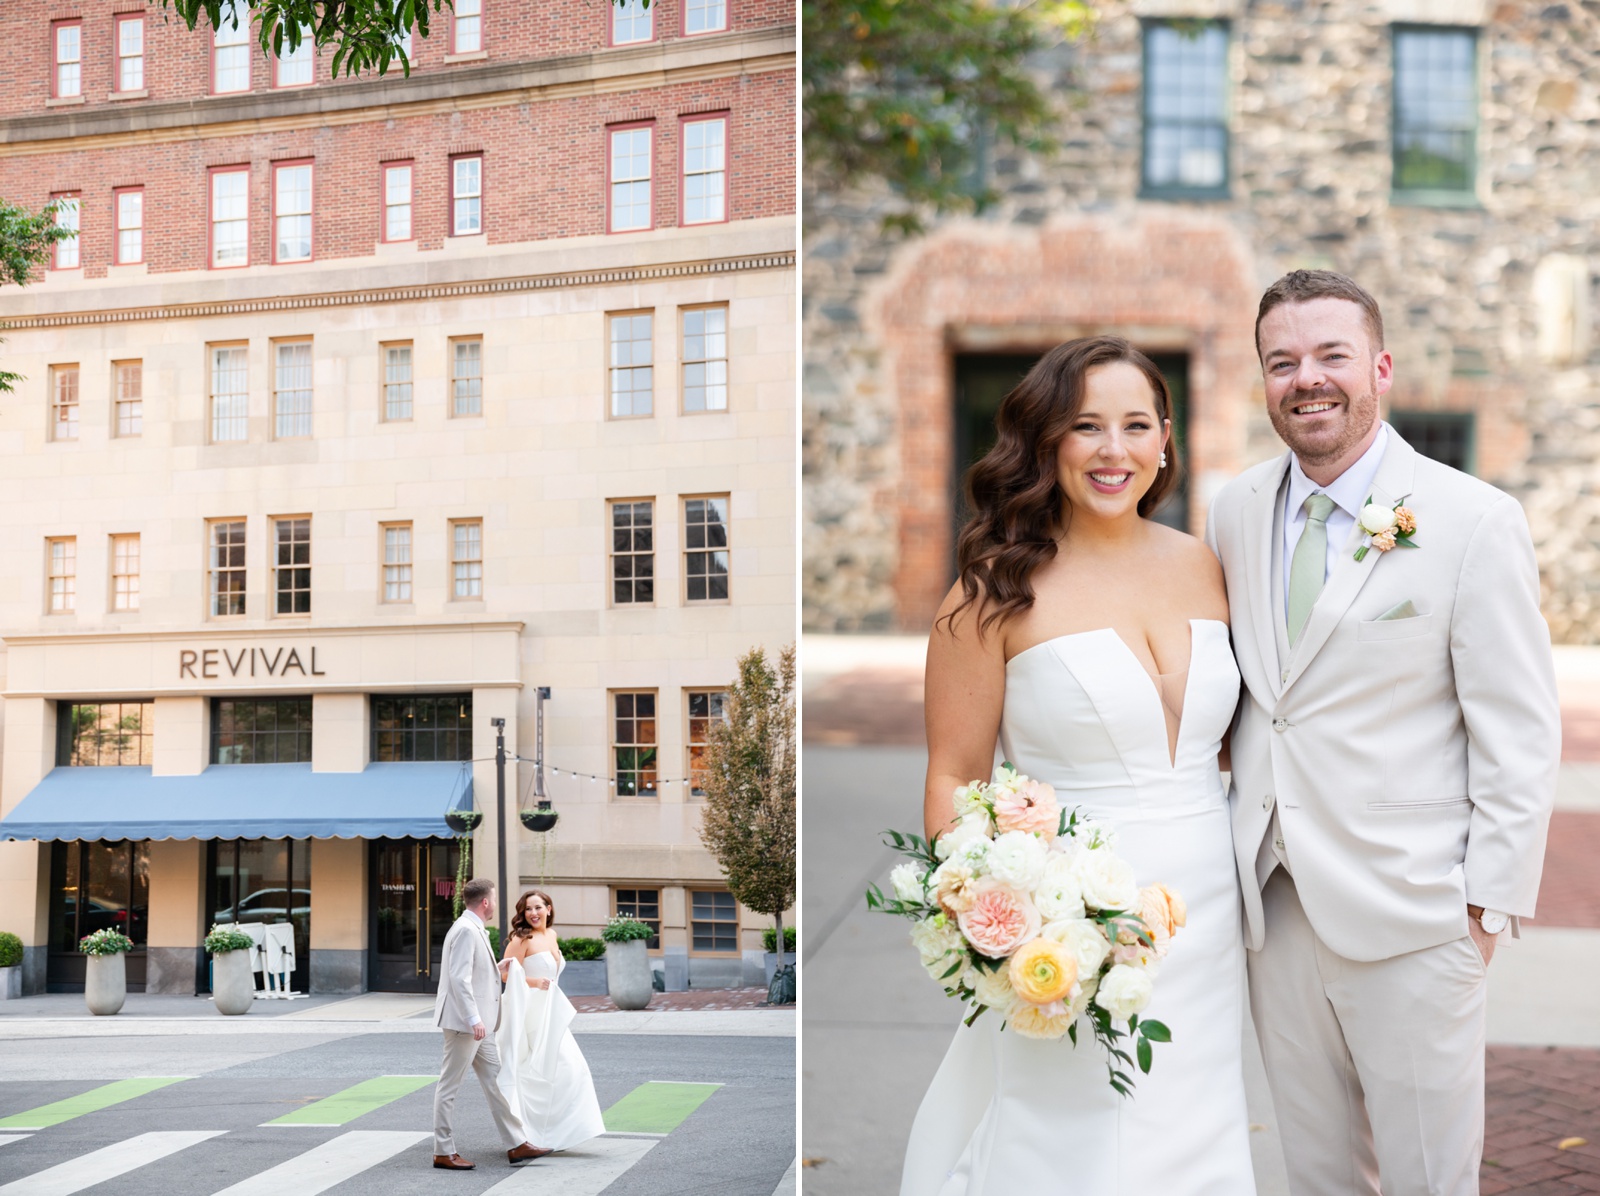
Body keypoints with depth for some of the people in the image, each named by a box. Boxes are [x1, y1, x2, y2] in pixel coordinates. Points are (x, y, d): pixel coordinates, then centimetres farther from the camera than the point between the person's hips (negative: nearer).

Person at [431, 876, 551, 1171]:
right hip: (463, 1022, -10)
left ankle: (516, 1145, 13)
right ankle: (443, 1153, 6)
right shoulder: (466, 930, -17)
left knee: (495, 1081, 10)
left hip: (476, 1023, 10)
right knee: (450, 1086, -1)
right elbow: (459, 978, -23)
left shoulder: (474, 930, 15)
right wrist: (473, 1019, -26)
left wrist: (500, 968, 34)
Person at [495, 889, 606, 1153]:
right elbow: (507, 974, -17)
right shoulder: (522, 938, -12)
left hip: (549, 1012, 8)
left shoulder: (550, 935, 11)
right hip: (530, 1012, -8)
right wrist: (534, 982, -29)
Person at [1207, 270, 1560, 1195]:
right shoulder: (1236, 512, 5)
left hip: (1410, 914, -4)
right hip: (1275, 908, 5)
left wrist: (1490, 902, -11)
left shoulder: (1475, 522, -10)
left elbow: (1522, 736, -9)